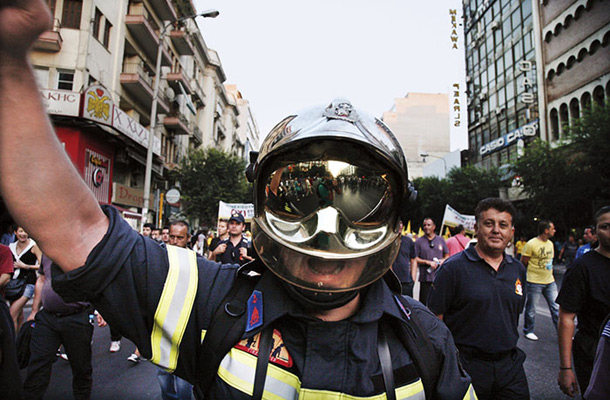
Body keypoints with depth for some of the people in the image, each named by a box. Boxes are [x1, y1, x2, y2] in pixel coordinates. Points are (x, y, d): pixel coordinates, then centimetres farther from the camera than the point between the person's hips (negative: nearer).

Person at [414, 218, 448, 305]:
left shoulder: (441, 240, 12)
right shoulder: (419, 241, 2)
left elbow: (447, 256, 19)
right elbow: (415, 259, -1)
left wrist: (443, 260, -3)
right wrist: (428, 262, -12)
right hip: (425, 277, -3)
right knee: (424, 302, -2)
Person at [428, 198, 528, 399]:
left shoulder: (518, 269, 6)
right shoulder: (453, 267, -13)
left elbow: (516, 314, 18)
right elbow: (435, 320, -11)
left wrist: (511, 351, 17)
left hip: (510, 365, 5)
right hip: (465, 366, -5)